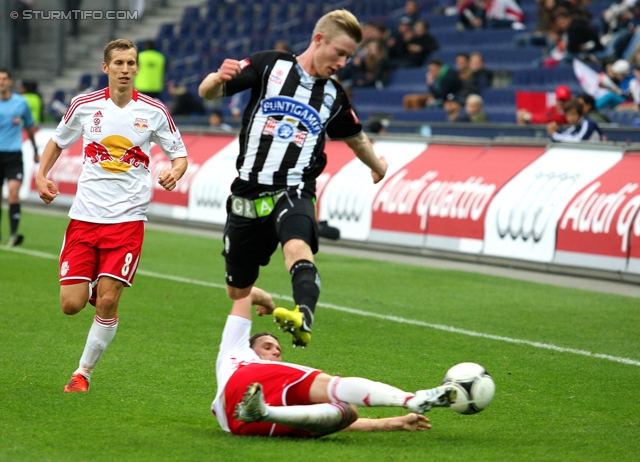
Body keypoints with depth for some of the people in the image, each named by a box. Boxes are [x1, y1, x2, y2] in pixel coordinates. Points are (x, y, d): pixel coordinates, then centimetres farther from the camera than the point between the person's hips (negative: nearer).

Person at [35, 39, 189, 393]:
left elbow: (179, 155, 7)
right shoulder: (84, 106, 3)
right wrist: (42, 175, 4)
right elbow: (57, 142, 19)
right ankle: (91, 285, 31)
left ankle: (84, 372, 9)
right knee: (71, 305, -6)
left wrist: (174, 173, -15)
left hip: (128, 218, -1)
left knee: (108, 301, -10)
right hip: (85, 215, 1)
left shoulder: (154, 111, 0)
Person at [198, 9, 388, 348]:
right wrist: (218, 79, -25)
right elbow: (208, 92, -2)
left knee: (297, 247, -36)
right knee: (238, 293, 11)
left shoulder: (334, 97, 10)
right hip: (248, 193, 1)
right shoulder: (269, 65, 1)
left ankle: (304, 321, -61)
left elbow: (354, 136, 31)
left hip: (293, 192, 0)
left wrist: (377, 165, 46)